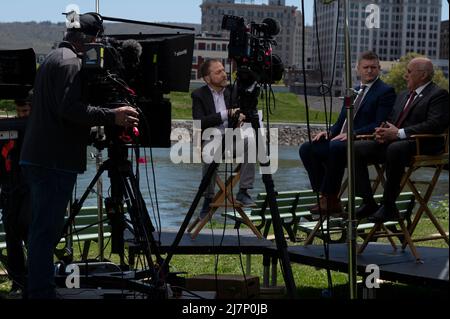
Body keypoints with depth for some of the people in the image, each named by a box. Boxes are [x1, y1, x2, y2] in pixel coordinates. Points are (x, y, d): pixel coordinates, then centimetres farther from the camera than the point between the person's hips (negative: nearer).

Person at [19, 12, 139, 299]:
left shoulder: (54, 58, 22)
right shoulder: (70, 63, -11)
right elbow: (71, 109, -22)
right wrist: (112, 117, -19)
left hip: (40, 158, 10)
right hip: (54, 161, -10)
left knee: (46, 229, 13)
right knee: (47, 230, -9)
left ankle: (40, 290, 18)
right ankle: (42, 291, -7)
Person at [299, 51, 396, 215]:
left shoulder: (386, 91, -2)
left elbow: (379, 125, -12)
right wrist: (329, 132, 2)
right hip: (340, 140, 8)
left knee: (335, 147, -37)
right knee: (306, 148, -10)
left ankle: (330, 199, -27)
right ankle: (325, 196, -12)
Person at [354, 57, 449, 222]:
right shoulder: (403, 96, 25)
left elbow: (435, 125, -16)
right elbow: (391, 121, 25)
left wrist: (399, 133, -21)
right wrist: (383, 131, -1)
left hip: (421, 146, -8)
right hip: (392, 142, 8)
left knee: (395, 148, -40)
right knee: (357, 148, -13)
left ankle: (388, 207, -29)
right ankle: (368, 203, -14)